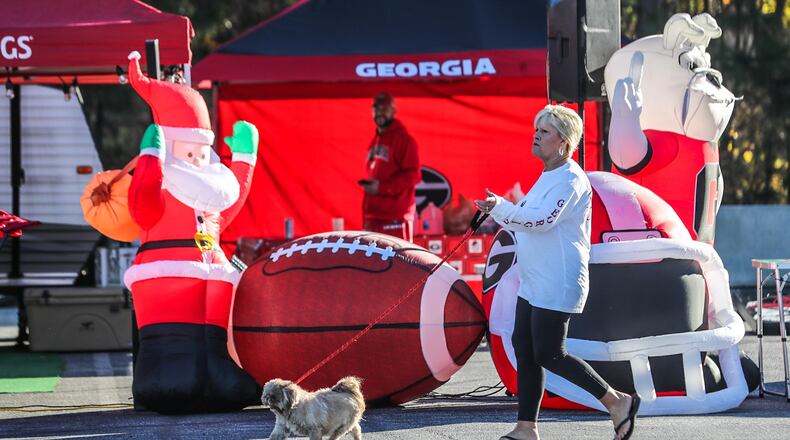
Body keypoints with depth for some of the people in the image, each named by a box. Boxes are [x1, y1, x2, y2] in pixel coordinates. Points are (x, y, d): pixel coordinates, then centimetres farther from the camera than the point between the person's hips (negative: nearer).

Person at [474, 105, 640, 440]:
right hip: (534, 283, 10)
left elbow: (542, 219, -26)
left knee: (548, 354, -9)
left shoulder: (569, 179, -14)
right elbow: (527, 224, 26)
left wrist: (500, 208, -16)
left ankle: (617, 401, 1)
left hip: (558, 285, -10)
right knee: (524, 349, 7)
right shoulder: (548, 176, 17)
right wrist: (497, 212, 12)